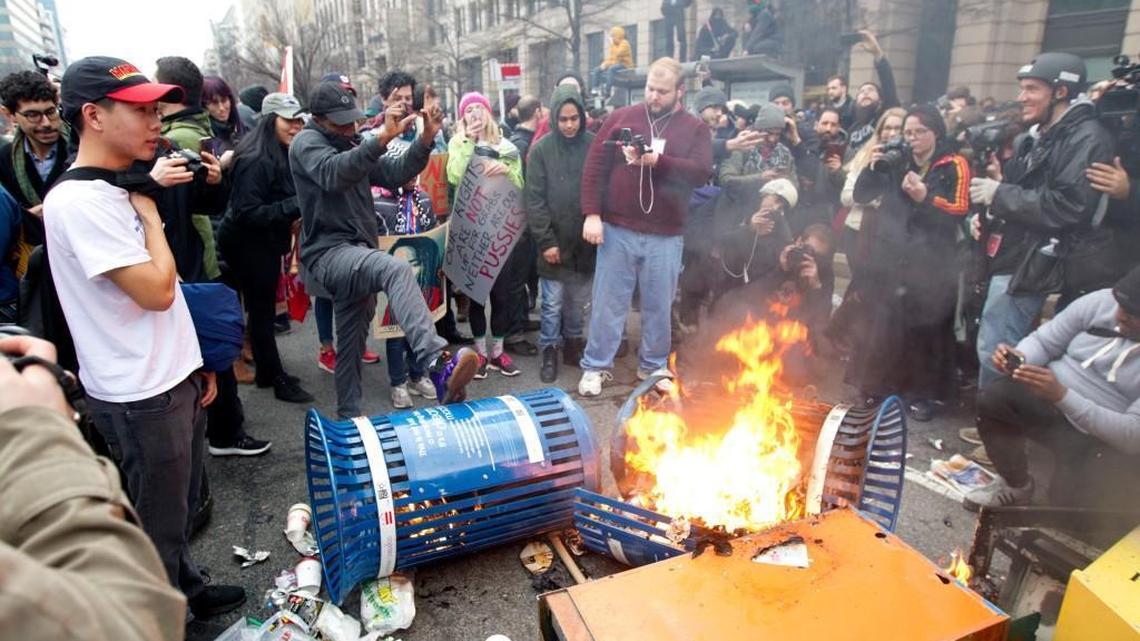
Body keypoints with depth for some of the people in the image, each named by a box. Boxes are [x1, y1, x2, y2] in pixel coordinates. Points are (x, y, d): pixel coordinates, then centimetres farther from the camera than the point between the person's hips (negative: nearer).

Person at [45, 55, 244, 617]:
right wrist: (150, 214, -11)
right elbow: (156, 291, -24)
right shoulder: (77, 201, -20)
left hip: (174, 380, 9)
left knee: (180, 505, 24)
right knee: (157, 523, 9)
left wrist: (195, 362, 16)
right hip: (140, 397, -9)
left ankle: (185, 589, 43)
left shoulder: (120, 190, 9)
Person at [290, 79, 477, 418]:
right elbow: (333, 173, -27)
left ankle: (349, 416, 29)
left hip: (354, 256, 9)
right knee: (397, 270, -36)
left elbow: (395, 173, 8)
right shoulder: (306, 142, -3)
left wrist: (426, 138, -8)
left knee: (353, 342, 15)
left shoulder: (352, 146, 20)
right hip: (328, 253, -9)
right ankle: (439, 365, -52)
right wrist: (382, 138, -39)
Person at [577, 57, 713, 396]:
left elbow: (702, 172, -11)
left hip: (665, 236, 1)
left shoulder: (695, 129, 5)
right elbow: (594, 167, 1)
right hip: (617, 229, 0)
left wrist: (658, 161, -21)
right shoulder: (621, 117, 5)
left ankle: (654, 366, 27)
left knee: (659, 304, 10)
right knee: (608, 301, 6)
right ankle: (596, 366, 19)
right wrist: (592, 214, -8)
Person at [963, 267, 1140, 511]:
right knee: (993, 397, -25)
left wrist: (1061, 395, -36)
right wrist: (1019, 358, -24)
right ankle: (1015, 484, 2)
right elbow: (1043, 342, 1)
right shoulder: (1101, 301, -8)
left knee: (1070, 497, -27)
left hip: (1109, 441, -3)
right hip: (1052, 399, 3)